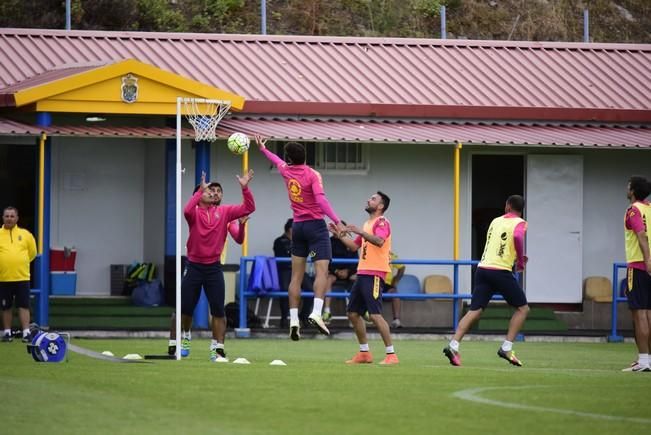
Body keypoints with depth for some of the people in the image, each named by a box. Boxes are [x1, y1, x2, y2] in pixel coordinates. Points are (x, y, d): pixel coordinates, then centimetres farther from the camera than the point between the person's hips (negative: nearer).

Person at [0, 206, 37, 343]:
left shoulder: (26, 234, 4)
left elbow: (32, 253, 13)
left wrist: (19, 263, 12)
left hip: (22, 277, 0)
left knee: (23, 306, -4)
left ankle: (26, 333, -5)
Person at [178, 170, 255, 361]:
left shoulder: (224, 212, 4)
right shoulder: (195, 212, -4)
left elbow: (248, 208, -3)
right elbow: (187, 211, -28)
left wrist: (245, 188, -16)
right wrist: (201, 191, -30)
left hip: (213, 267, 2)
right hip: (193, 266, -2)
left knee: (218, 310, -6)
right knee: (185, 309, 5)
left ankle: (217, 348, -1)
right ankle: (184, 338, 33)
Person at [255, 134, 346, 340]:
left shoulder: (286, 171, 6)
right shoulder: (312, 175, -11)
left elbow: (277, 161, 29)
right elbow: (321, 199, -24)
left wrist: (263, 149, 50)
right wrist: (336, 221, -28)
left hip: (297, 226, 6)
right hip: (315, 225, -6)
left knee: (296, 275, 8)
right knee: (321, 271, -12)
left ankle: (293, 319, 4)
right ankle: (316, 312, -29)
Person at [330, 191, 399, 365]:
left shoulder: (382, 222, -7)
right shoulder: (367, 224, 22)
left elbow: (379, 240, -27)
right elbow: (354, 246, 28)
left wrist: (359, 231, -31)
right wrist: (339, 235, 17)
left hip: (374, 275, -10)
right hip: (362, 273, 10)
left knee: (375, 315, -16)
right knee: (353, 313, 11)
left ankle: (391, 354, -14)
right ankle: (364, 353, 18)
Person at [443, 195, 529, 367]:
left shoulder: (495, 221, 19)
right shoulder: (519, 223, 1)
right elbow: (518, 237, -21)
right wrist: (521, 262, -7)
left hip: (483, 269, 5)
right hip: (501, 271, -5)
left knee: (474, 311, 2)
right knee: (522, 308, 10)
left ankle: (453, 345, -14)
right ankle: (506, 348, 1)